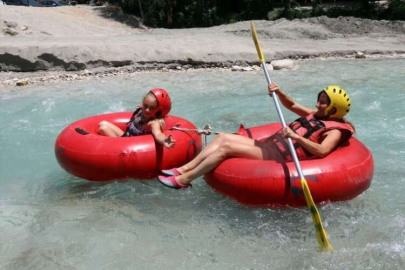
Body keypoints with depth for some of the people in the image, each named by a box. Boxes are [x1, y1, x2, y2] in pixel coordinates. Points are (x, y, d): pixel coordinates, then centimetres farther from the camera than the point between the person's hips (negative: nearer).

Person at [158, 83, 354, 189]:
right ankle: (183, 169, -2)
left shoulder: (335, 130, -5)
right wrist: (279, 92, 11)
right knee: (223, 137, 1)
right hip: (269, 145, 10)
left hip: (277, 157, -10)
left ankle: (183, 181, -15)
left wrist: (297, 137, -35)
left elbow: (323, 151, -25)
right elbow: (291, 105, 29)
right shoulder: (317, 116, 20)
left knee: (227, 147, -20)